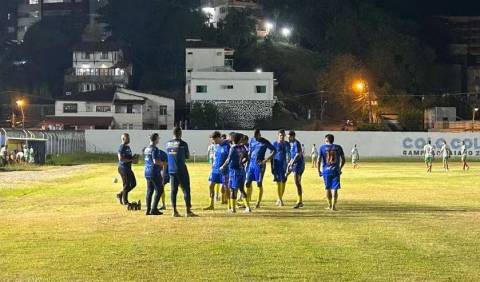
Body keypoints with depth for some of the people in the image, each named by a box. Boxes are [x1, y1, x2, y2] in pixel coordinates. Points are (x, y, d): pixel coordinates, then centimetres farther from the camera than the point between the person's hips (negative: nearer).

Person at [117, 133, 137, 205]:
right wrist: (130, 160, -20)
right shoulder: (122, 147, -14)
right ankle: (125, 201, 8)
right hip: (123, 168, -10)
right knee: (126, 185, -3)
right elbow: (121, 159, -22)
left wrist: (133, 158, 6)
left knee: (133, 183, 12)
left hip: (128, 168, 10)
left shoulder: (128, 147, 15)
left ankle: (120, 195, 23)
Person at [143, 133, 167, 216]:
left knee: (149, 191, 11)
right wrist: (163, 163, -4)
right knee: (159, 190, -2)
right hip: (155, 173, -9)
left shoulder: (146, 149, 13)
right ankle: (154, 209, -6)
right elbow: (156, 161, -22)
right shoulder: (155, 149, -15)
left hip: (147, 172, 9)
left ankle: (148, 210, 11)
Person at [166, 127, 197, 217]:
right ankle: (188, 211, -1)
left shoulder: (168, 144, 8)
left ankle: (174, 211, 6)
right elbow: (188, 156, -1)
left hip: (171, 170, 5)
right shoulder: (183, 144, -8)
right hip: (181, 170, -5)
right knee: (186, 189, 0)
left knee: (173, 190, 7)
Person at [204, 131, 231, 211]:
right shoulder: (216, 145, 7)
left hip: (224, 169, -7)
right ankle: (212, 205, 13)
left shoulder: (226, 145, -15)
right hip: (215, 169, 7)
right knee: (211, 186, 5)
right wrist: (214, 164, 13)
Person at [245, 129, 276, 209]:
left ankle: (258, 203, 4)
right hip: (251, 163, 5)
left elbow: (274, 150, -5)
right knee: (248, 183, 2)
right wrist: (248, 159, 9)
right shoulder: (251, 140, 10)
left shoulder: (265, 142, -5)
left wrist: (267, 159, -14)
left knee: (259, 183, -4)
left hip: (259, 164, -5)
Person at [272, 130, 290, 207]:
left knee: (283, 182, 3)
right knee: (278, 182, -3)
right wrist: (272, 167, 0)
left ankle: (280, 198, 17)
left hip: (284, 164, 1)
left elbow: (288, 154, 7)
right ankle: (280, 199, 2)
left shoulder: (287, 144, 6)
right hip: (277, 164, -1)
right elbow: (272, 156, 4)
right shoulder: (275, 144, 2)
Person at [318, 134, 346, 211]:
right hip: (336, 171, 0)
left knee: (327, 188, 14)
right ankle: (333, 206, -9)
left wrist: (319, 170, 5)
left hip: (326, 171, 0)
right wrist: (340, 168, 21)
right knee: (334, 189, 0)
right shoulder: (338, 148, 5)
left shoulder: (322, 148, 1)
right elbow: (343, 160, 8)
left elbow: (319, 160, -5)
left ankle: (330, 205, 22)